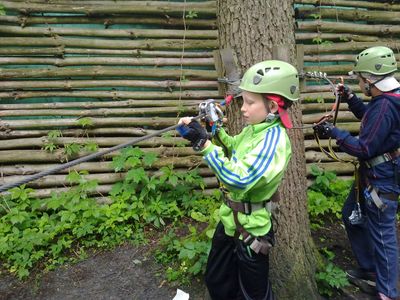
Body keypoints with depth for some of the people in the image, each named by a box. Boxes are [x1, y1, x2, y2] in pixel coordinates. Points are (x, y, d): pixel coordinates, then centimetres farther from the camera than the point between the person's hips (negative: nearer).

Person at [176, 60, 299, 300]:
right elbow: (235, 150, 18)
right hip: (230, 220, 8)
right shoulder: (255, 128, -1)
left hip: (251, 229, -8)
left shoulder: (274, 139, -27)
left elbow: (239, 179, -36)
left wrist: (203, 143, -35)